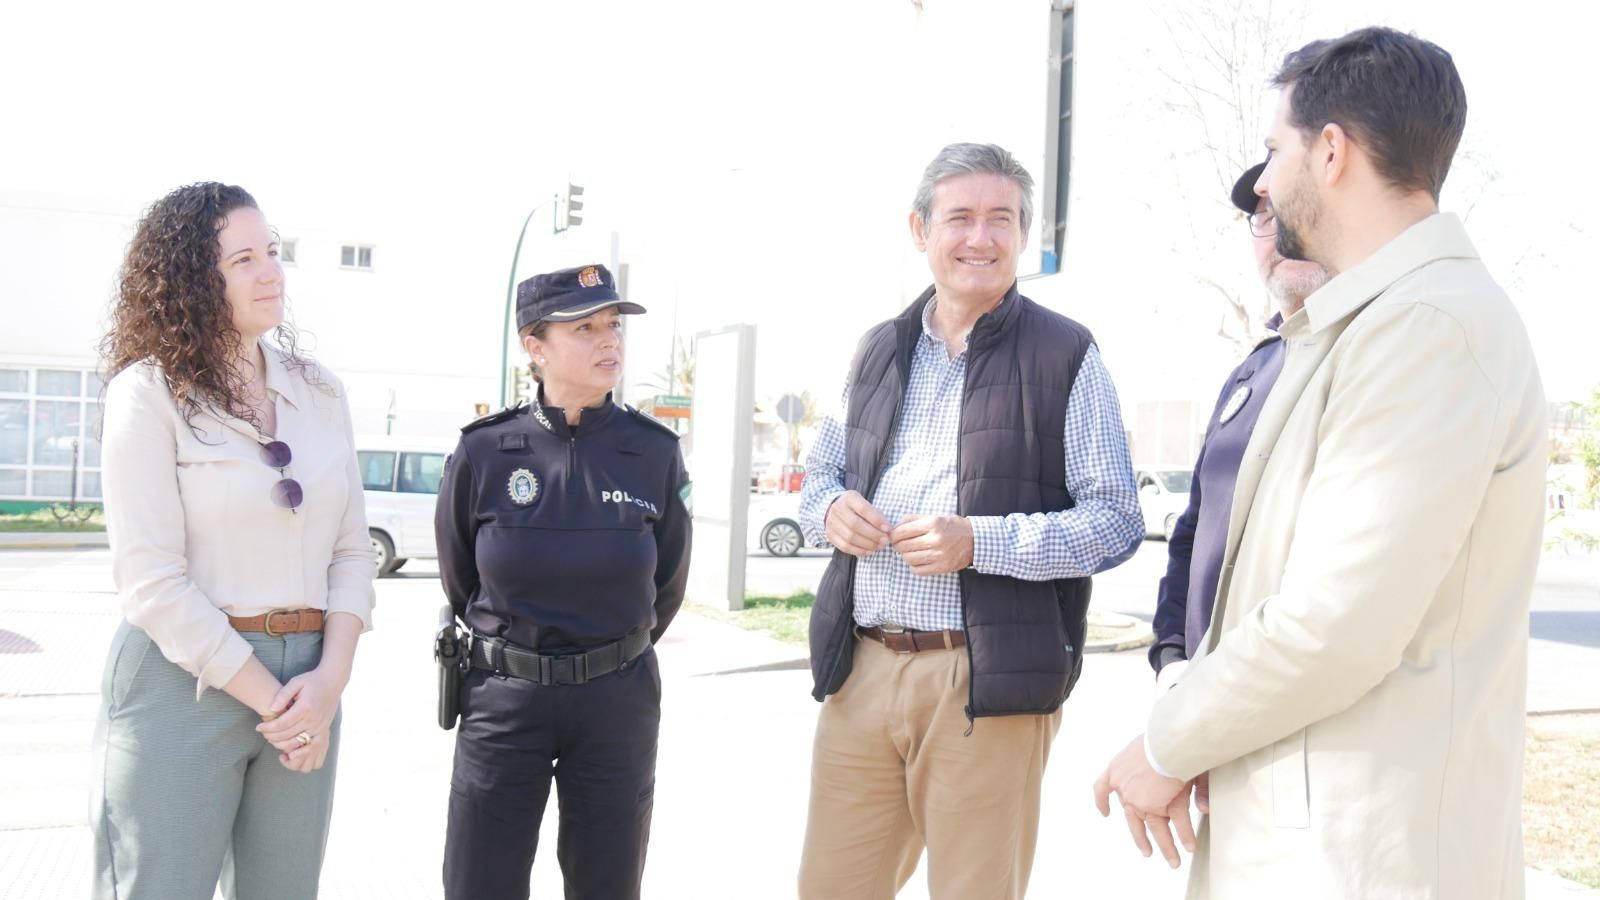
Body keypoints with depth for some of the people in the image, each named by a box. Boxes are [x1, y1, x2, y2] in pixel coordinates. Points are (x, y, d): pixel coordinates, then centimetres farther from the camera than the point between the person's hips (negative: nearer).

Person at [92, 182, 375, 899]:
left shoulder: (318, 390, 9)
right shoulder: (149, 391, -6)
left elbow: (352, 549, 8)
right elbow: (152, 580, -12)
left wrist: (329, 680, -6)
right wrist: (267, 699, -12)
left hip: (308, 684, 5)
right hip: (183, 677, -4)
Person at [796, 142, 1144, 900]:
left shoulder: (1065, 355, -2)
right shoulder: (880, 351, 14)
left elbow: (1117, 521, -6)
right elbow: (820, 473, 23)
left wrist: (979, 542, -19)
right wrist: (830, 508, -2)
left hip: (989, 682, -4)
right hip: (860, 669, 5)